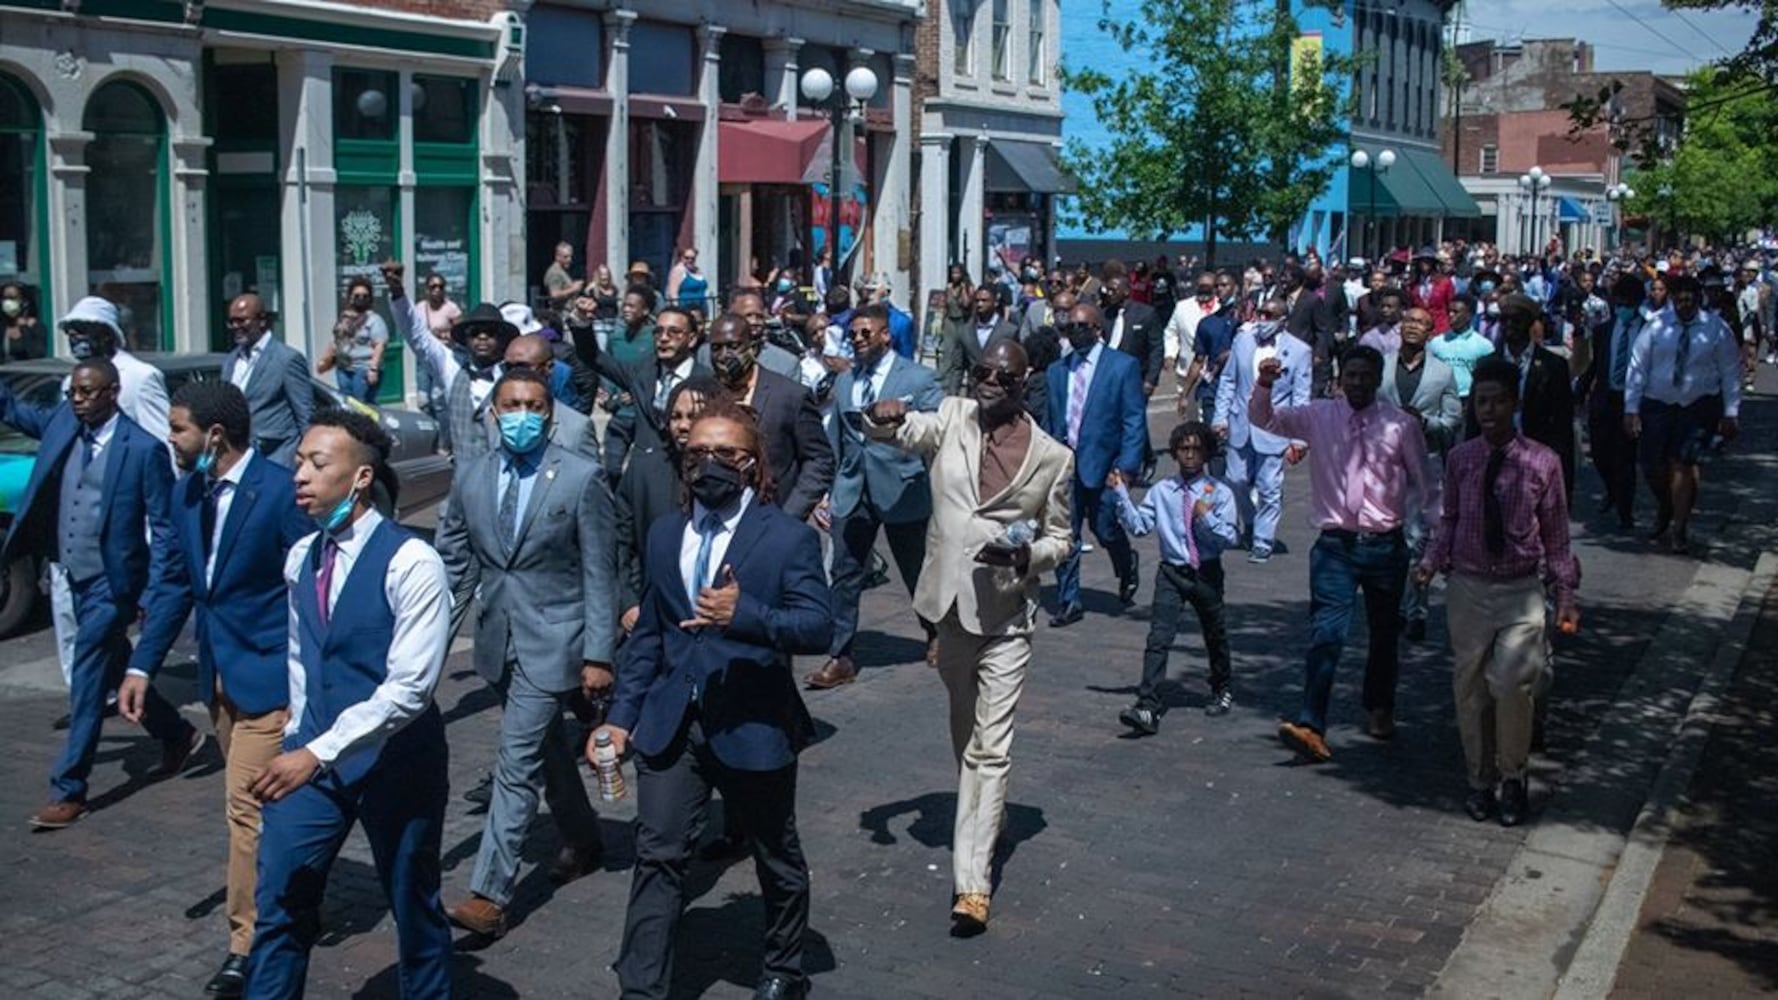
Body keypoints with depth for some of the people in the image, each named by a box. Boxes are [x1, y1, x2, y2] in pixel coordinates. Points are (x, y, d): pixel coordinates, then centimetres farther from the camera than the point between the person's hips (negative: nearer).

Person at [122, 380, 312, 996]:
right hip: (219, 673, 7)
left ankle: (247, 942, 3)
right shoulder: (186, 492, 6)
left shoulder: (280, 490, -15)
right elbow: (178, 583, 13)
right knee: (256, 802, 16)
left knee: (246, 805, -7)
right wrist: (142, 666, 8)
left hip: (268, 674, -7)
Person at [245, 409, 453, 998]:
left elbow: (409, 688, -24)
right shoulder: (300, 559, 4)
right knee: (279, 899, 5)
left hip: (394, 761, -5)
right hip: (312, 752, 6)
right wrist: (298, 736, 11)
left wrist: (318, 754, -27)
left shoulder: (411, 564, -19)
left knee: (413, 905, 11)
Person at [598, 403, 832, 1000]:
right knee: (657, 856, -1)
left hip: (753, 726, -3)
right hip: (671, 723, 3)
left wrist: (745, 614, -31)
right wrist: (621, 716, 7)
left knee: (777, 859, 15)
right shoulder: (664, 535, 9)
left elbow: (820, 628, -17)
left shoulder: (789, 538, -8)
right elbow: (648, 635, 13)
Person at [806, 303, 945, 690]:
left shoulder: (918, 379, -3)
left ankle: (937, 638, 35)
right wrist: (827, 491, 10)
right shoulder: (843, 381, 11)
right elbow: (835, 441, 14)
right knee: (844, 574, -1)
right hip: (852, 492, 4)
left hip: (902, 490, -3)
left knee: (917, 571, 11)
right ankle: (840, 658, 6)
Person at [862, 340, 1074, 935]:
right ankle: (981, 818, 46)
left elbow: (1061, 538, 6)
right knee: (963, 734, 22)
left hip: (1006, 617, -3)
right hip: (948, 603, 3)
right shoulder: (952, 420, 4)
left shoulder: (1052, 457, -2)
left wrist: (1027, 556, -16)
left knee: (990, 748, -5)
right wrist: (883, 415, -30)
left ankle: (972, 881, -6)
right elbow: (899, 429, -5)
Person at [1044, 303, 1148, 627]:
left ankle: (1128, 567, 37)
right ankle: (1068, 602, 11)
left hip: (1103, 463, -3)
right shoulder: (1056, 371, 10)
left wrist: (1127, 466, -13)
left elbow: (1134, 421, -5)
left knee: (1105, 528, 5)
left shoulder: (1124, 366, -2)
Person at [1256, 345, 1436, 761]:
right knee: (1327, 633, -13)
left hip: (1385, 545, 1)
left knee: (1384, 633, 16)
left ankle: (1380, 709, 39)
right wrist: (1265, 384, -22)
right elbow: (1263, 419, -2)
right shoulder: (1319, 417, 3)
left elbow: (1425, 485, 5)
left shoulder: (1402, 425, 0)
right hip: (1335, 543, -1)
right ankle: (1311, 726, -20)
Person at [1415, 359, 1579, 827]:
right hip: (1467, 587, 3)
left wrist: (1565, 596, 0)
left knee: (1511, 683, -16)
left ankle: (1512, 778, 7)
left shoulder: (1542, 462, -6)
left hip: (1521, 590, -3)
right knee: (1469, 688, 10)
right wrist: (1432, 562, -7)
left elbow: (1556, 534, 0)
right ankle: (1480, 781, 28)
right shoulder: (1460, 459, 0)